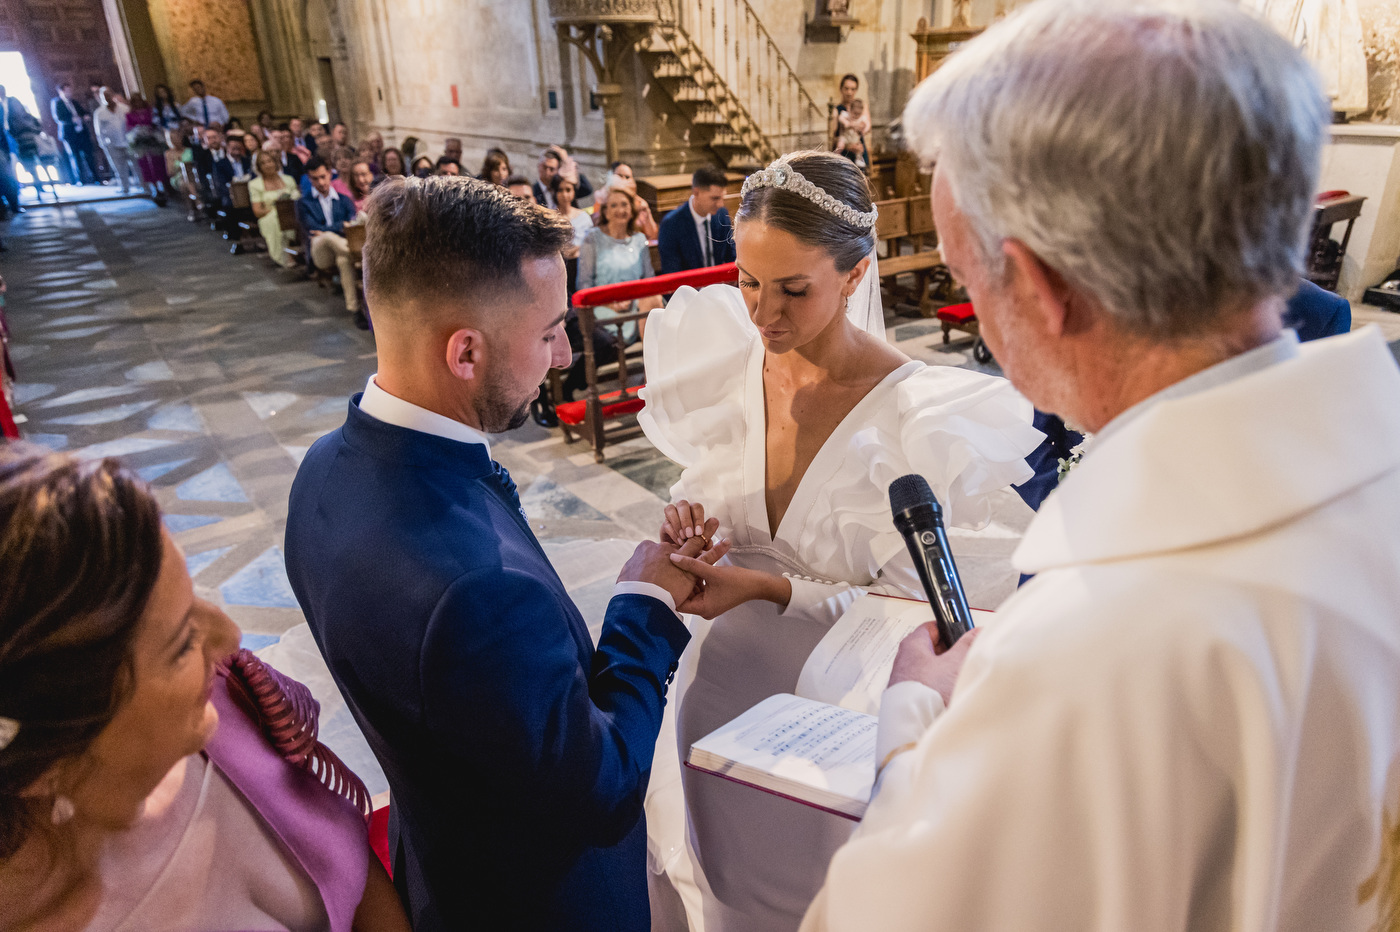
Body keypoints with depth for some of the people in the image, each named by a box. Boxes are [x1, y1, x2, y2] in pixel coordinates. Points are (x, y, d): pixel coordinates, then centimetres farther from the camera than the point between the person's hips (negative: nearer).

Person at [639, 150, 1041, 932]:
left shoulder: (917, 416, -21)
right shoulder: (725, 364, -9)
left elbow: (903, 601, -16)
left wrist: (771, 588, -27)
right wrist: (688, 519, -18)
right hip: (718, 682, 4)